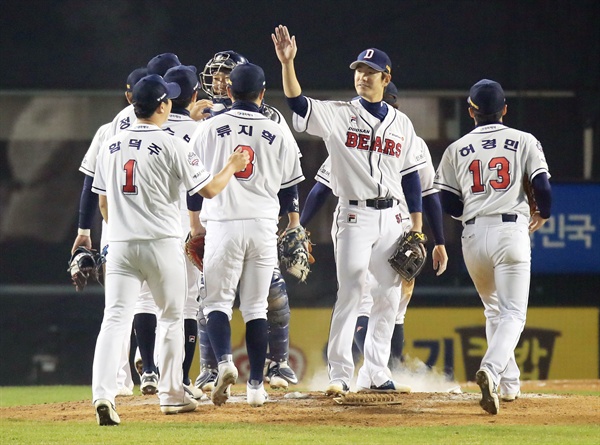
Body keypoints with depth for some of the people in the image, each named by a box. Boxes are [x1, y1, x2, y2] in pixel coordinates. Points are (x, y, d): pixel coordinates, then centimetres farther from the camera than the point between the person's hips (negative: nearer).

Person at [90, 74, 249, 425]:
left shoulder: (111, 146, 9)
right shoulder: (172, 146, -8)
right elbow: (209, 189, -5)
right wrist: (234, 166, 13)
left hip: (121, 245, 3)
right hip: (162, 244, -3)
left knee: (115, 318, -5)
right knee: (172, 318, 15)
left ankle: (103, 393, -23)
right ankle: (172, 395, 22)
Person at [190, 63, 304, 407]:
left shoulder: (208, 129, 3)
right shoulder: (279, 135, 6)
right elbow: (290, 189, 10)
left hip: (222, 224, -2)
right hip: (264, 225, 2)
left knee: (217, 301, 4)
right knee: (256, 306, 9)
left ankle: (224, 361, -23)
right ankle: (256, 385, 7)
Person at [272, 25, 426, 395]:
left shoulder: (401, 124, 11)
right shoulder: (337, 115, 1)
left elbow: (411, 178, 12)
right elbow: (298, 102, -15)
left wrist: (417, 229, 7)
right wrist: (288, 64, -31)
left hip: (393, 218, 4)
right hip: (355, 216, -4)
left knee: (389, 296, 5)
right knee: (351, 292, -12)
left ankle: (375, 373, 14)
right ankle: (340, 374, -11)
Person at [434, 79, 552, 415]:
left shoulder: (457, 150, 9)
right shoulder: (524, 142, 4)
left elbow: (449, 204, 7)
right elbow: (543, 186, -3)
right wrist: (543, 214, 18)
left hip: (473, 235, 3)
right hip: (511, 232, -3)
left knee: (494, 310, 21)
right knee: (513, 313, -6)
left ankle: (509, 384, 20)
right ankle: (491, 370, -32)